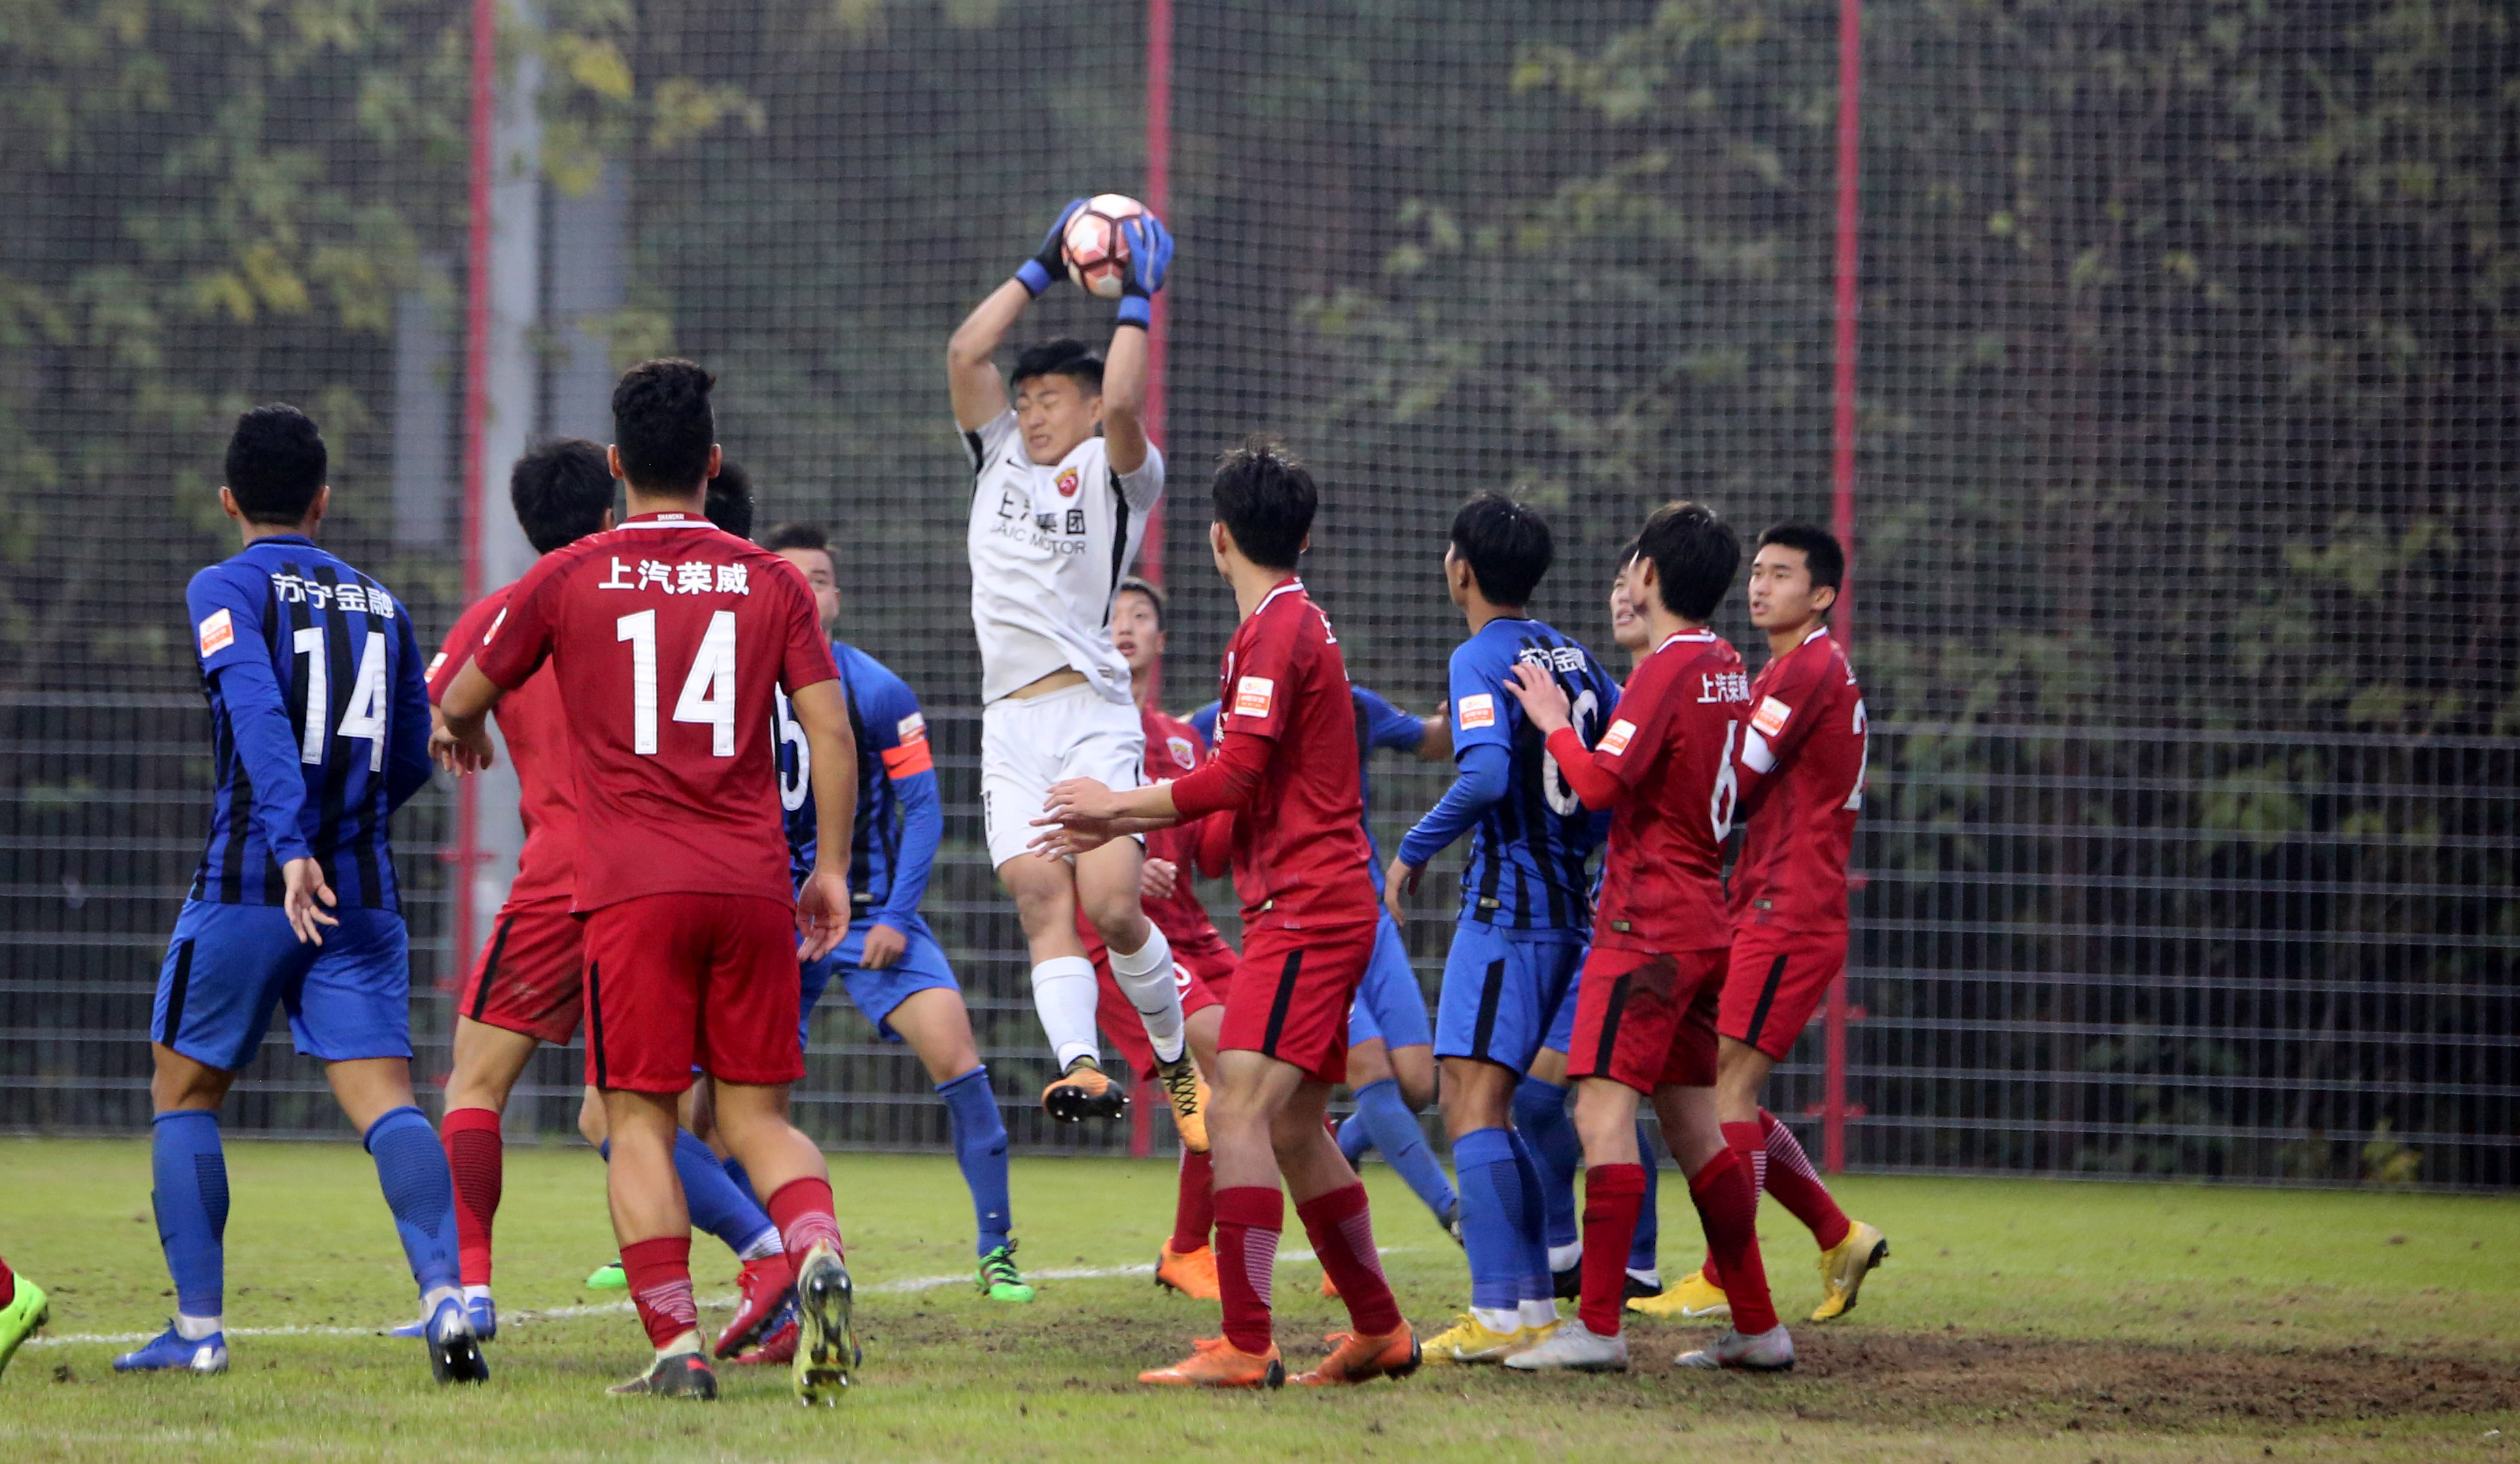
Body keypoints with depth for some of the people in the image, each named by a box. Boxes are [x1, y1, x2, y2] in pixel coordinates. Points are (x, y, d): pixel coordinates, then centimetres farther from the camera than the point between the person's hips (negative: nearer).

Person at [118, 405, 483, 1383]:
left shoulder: (226, 589, -1)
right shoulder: (379, 603, 15)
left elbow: (258, 712, -18)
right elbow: (411, 760, 20)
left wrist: (290, 846, -28)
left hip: (248, 888, -4)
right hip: (362, 896, 4)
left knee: (184, 1092, 12)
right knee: (383, 1098, -6)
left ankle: (198, 1328, 9)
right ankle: (444, 1293, -29)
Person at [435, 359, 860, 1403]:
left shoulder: (567, 578, 3)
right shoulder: (770, 582, 7)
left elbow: (463, 700, 15)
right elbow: (831, 731, 3)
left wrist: (459, 730, 39)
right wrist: (831, 868, 12)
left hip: (633, 887, -2)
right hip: (753, 886, 2)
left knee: (640, 1122, 2)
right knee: (757, 1115, 9)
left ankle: (677, 1346, -8)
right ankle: (819, 1255, -19)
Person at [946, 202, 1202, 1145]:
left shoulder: (1118, 474, 7)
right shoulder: (999, 459, 21)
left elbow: (1123, 404, -14)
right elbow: (965, 353, 11)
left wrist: (1138, 298, -5)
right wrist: (1043, 270, 13)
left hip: (1092, 716, -4)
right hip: (1010, 725, 4)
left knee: (1112, 906, -14)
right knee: (1042, 901, -13)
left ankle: (1174, 1058, 7)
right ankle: (1080, 1066, -28)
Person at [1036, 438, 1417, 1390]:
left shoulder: (1274, 632, -12)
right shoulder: (1298, 624, 20)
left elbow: (1231, 778, -20)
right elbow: (1244, 792, 25)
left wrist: (1117, 803, -6)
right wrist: (1116, 826, 24)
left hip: (1303, 911, -10)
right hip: (1321, 908, 10)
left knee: (1239, 1112, -17)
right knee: (1295, 1129, 16)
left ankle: (1245, 1347, -24)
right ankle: (1378, 1331, 24)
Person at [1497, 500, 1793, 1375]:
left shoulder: (1668, 670, -14)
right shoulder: (1727, 670, 13)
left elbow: (1599, 783, -20)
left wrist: (1554, 724, -4)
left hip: (1648, 925, -9)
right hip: (1704, 923, 9)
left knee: (1604, 1105, -13)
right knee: (1692, 1122, 13)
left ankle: (1597, 1327, -20)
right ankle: (1758, 1328, 13)